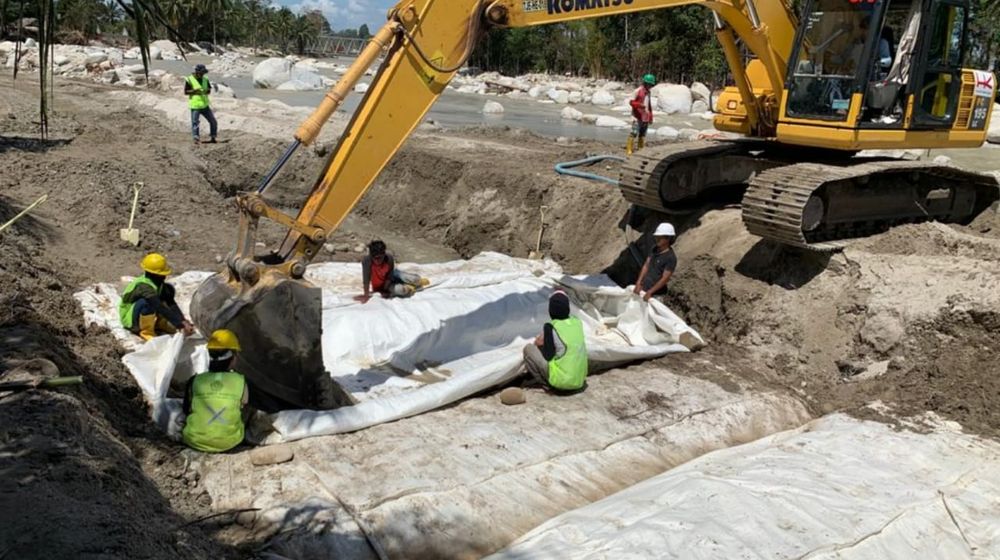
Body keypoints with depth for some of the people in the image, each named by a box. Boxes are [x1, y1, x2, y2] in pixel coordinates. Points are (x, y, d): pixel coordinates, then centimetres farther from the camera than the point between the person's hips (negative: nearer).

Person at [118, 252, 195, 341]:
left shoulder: (157, 283, -7)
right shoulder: (144, 287, -32)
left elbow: (171, 303, -10)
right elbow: (162, 309, -39)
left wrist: (183, 321, -23)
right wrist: (181, 325, -43)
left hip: (143, 315, 8)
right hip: (130, 320, -8)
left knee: (169, 290, -3)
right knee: (147, 302, -38)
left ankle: (160, 324, 4)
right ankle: (146, 332, -16)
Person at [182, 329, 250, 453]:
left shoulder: (194, 381, -11)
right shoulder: (241, 382, -13)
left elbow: (187, 411, 4)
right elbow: (244, 417, -1)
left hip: (196, 441, 1)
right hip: (229, 442, -1)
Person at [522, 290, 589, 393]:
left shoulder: (550, 327, -13)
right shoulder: (577, 322, 4)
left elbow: (548, 356, -9)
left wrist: (540, 345, 11)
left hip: (561, 381, -6)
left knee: (529, 348, 3)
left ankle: (547, 383, 2)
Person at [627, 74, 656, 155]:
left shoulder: (648, 92, 14)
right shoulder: (638, 91, -8)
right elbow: (631, 102, -9)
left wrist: (651, 116, 17)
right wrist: (639, 105, -26)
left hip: (645, 117, 7)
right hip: (637, 117, -7)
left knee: (643, 134, 10)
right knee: (634, 133, -13)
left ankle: (641, 149, 17)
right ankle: (629, 149, -11)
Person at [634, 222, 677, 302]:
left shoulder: (671, 257, -19)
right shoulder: (655, 250, 4)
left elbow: (665, 279, -20)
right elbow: (646, 266, 5)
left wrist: (650, 292, -21)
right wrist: (638, 283, -5)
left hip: (655, 294, -7)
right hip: (644, 288, 7)